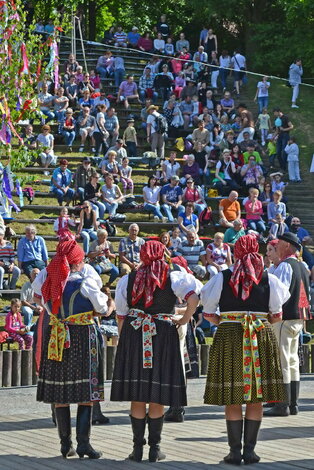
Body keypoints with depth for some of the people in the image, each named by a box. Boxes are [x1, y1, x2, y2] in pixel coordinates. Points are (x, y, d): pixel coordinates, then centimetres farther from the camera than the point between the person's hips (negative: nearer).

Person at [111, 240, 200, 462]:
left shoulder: (128, 280, 7)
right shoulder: (174, 277, 0)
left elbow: (121, 316, 8)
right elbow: (193, 298, -16)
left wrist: (123, 339, 17)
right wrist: (184, 320, -1)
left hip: (133, 336, 2)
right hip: (164, 335, -1)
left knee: (137, 397, 5)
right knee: (157, 398, 4)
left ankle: (138, 448, 6)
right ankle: (155, 448, 6)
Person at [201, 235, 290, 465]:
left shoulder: (222, 278, 0)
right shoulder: (269, 279, 2)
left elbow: (208, 313, 2)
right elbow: (276, 316, 6)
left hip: (228, 338, -1)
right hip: (262, 338, 1)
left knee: (232, 399, 3)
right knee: (256, 399, 6)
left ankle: (235, 451, 3)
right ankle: (250, 450, 6)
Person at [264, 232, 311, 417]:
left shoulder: (285, 266, -12)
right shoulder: (302, 267, 16)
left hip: (285, 317, -9)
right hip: (299, 318, 9)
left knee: (281, 361, -7)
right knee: (293, 361, 12)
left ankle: (282, 405, -8)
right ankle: (293, 403, 13)